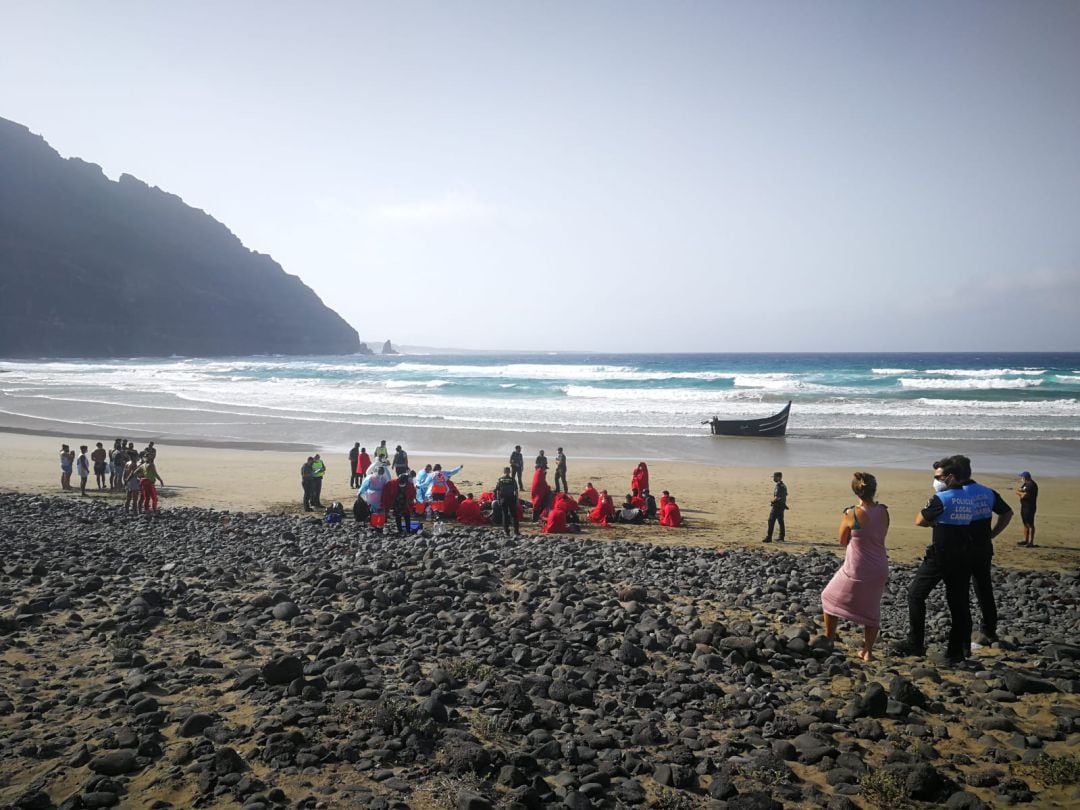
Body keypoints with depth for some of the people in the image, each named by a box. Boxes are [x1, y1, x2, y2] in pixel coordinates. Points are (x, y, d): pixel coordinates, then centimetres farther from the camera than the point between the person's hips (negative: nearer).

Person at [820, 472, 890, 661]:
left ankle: (829, 639, 27)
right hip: (879, 569, 4)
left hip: (856, 571, -4)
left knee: (831, 598, 20)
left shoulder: (851, 514, -17)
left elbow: (843, 542, -3)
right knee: (871, 609, 22)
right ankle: (868, 651, 22)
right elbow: (880, 536, 8)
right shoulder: (883, 512, -6)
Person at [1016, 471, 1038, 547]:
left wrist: (1020, 492, -1)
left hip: (1030, 507, -10)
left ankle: (1031, 542, -5)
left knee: (1030, 524, -6)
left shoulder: (1032, 485, -16)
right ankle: (1026, 540, 22)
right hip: (1024, 506, 10)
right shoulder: (1025, 484, 14)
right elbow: (1017, 490, 10)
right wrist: (1022, 492, -9)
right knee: (1025, 524, 14)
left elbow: (1024, 496, -22)